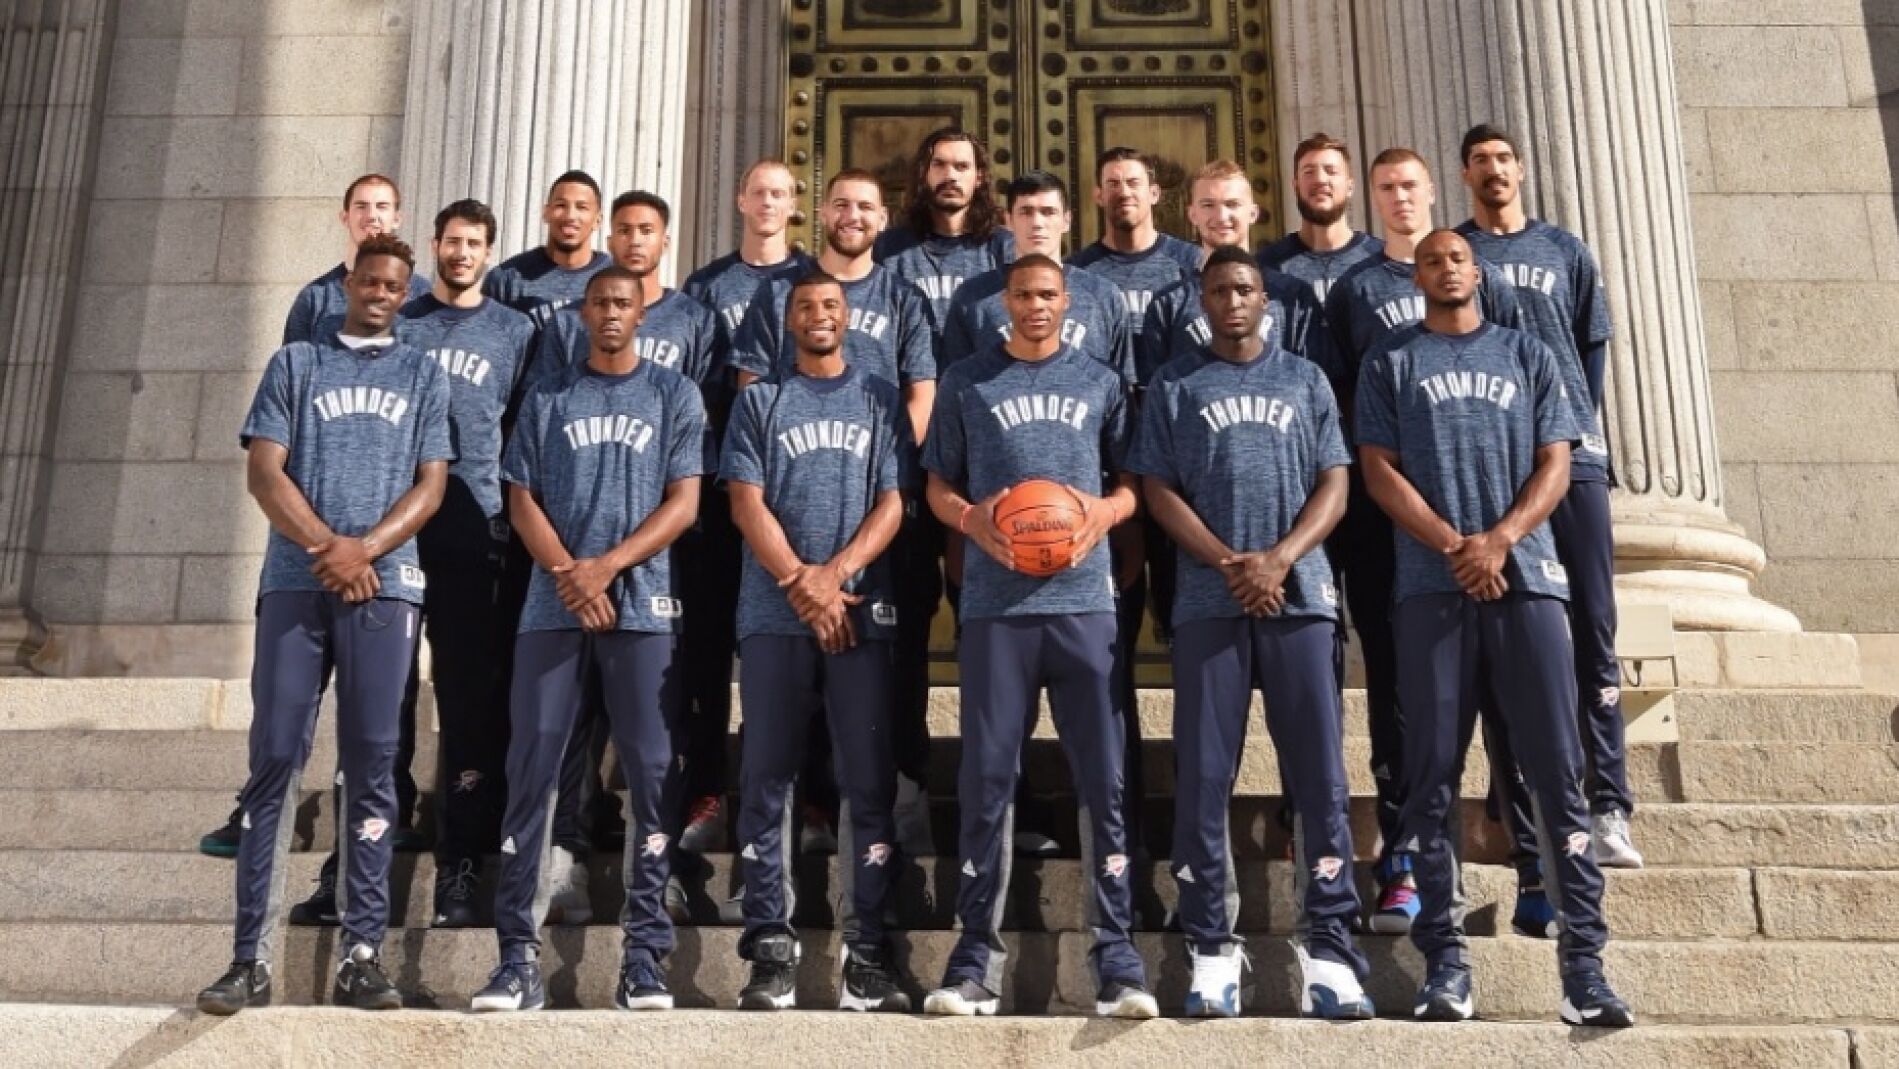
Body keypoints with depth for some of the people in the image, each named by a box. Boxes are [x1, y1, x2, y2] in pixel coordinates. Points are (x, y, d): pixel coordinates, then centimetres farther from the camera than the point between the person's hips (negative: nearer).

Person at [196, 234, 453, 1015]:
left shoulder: (423, 376, 16)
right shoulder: (295, 364, 15)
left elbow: (430, 486, 6)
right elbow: (264, 472, 4)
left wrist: (363, 550, -10)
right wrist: (327, 547, -11)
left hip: (384, 585, 0)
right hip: (295, 581, 0)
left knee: (370, 766, -1)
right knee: (275, 760, -4)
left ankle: (362, 955, 1)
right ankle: (251, 958, -1)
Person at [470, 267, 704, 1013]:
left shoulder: (675, 396, 10)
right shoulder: (547, 400, 15)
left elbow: (683, 503, 1)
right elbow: (522, 501, 8)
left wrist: (606, 566, -10)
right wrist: (568, 574, -9)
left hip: (643, 607, -1)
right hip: (552, 607, 2)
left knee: (652, 776, -3)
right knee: (530, 772, -2)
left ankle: (645, 958, 2)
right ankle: (519, 956, 2)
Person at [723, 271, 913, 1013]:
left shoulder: (881, 400, 13)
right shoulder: (760, 402, 13)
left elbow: (893, 503, 3)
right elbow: (746, 502, 2)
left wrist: (833, 573, -11)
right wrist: (799, 582, -11)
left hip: (864, 614, 0)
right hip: (773, 616, 0)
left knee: (869, 783, -1)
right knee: (767, 780, 0)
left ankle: (868, 950, 3)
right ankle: (771, 946, 6)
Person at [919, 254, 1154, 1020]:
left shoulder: (1100, 383, 15)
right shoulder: (967, 382, 12)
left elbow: (1132, 482, 15)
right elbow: (937, 485, 12)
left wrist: (1104, 511, -7)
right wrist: (971, 518, -9)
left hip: (1083, 600, 1)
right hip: (995, 602, 0)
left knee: (1102, 778, -2)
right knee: (987, 778, 1)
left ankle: (1117, 957, 3)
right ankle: (977, 955, 8)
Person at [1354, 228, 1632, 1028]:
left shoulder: (1527, 356, 18)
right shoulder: (1391, 363, 14)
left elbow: (1555, 464, 8)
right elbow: (1379, 471, 3)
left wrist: (1500, 540, -10)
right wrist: (1455, 546, -10)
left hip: (1527, 577, 1)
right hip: (1431, 586, -1)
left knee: (1558, 771, -4)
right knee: (1431, 776, -3)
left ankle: (1584, 963, -2)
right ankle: (1445, 961, 1)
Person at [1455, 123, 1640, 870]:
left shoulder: (1564, 250, 18)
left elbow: (1594, 344, 17)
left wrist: (1579, 422, 6)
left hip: (1571, 453, 2)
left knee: (1592, 631, -4)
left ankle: (1607, 808, -3)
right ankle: (1530, 814, 2)